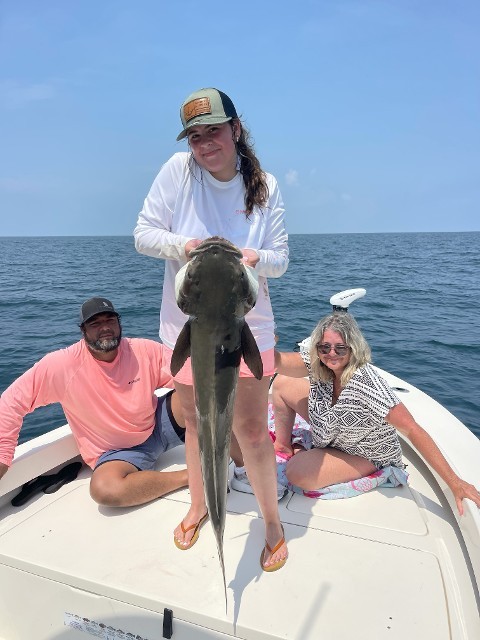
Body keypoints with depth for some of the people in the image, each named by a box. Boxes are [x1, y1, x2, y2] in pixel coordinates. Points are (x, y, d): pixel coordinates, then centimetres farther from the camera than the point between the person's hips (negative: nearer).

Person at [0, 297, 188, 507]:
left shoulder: (147, 351, -13)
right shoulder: (62, 364, -18)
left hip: (160, 425, 1)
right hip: (117, 451, -1)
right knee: (104, 489, -35)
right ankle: (188, 476, -18)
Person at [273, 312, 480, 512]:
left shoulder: (366, 384, -37)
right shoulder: (318, 364, -18)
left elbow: (412, 430, -37)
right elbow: (277, 362, -29)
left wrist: (454, 482, -39)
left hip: (367, 456, -6)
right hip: (328, 432, 6)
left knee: (297, 474, -28)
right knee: (282, 383, -3)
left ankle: (298, 454, 9)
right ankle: (283, 446, 15)